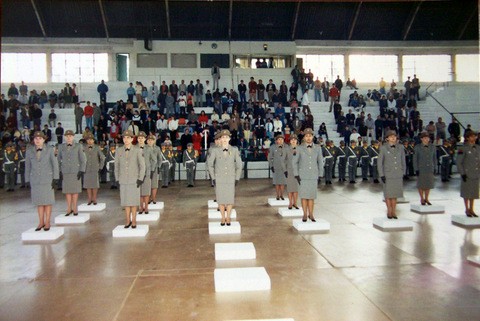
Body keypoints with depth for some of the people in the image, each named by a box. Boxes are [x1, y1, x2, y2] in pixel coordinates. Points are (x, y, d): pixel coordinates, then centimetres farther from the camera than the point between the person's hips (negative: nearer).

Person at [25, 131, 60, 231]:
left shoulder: (49, 150, -3)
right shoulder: (29, 151, 3)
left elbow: (55, 164, -2)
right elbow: (27, 167, 8)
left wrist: (55, 179, -6)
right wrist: (28, 181, 7)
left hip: (47, 179, -2)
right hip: (35, 180, 2)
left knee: (48, 201, 1)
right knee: (39, 201, 6)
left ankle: (47, 222, 9)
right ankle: (41, 222, 14)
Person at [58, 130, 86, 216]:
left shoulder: (78, 146, -3)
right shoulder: (61, 147, 4)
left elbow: (83, 159, -2)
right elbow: (58, 160, 10)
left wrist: (82, 171, -9)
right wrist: (59, 171, 2)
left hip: (76, 171, -2)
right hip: (65, 172, 2)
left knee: (75, 190, 2)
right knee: (67, 190, 4)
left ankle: (75, 208, 10)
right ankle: (69, 208, 11)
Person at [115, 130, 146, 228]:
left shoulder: (137, 150, -10)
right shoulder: (119, 150, -1)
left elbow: (142, 165, -8)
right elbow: (117, 166, 6)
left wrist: (140, 179, -12)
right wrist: (117, 179, 3)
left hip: (134, 179, -2)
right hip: (123, 180, 3)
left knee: (134, 200, 2)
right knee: (125, 201, 6)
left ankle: (134, 221, 13)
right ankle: (128, 220, 17)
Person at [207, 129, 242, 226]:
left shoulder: (234, 150, -5)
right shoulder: (215, 151, -8)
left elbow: (239, 164, 4)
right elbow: (210, 164, 3)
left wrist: (237, 178, 1)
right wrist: (213, 178, -2)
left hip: (231, 179, 1)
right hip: (219, 179, 0)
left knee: (230, 198, 3)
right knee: (221, 199, 4)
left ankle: (228, 217, 21)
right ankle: (223, 218, 21)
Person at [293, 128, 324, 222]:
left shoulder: (317, 148, 2)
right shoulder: (300, 148, -2)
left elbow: (320, 162, 8)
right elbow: (295, 162, 1)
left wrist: (320, 176, 5)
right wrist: (296, 175, -4)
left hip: (313, 176, 1)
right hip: (303, 176, -1)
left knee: (311, 196, 3)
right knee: (304, 196, 0)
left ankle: (311, 214, 13)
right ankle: (305, 214, 11)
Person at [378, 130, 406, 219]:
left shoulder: (400, 148, 2)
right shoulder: (383, 148, -7)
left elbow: (403, 162, 9)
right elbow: (379, 162, -5)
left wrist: (403, 174, 7)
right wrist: (381, 175, -10)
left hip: (398, 174, 3)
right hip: (387, 174, -3)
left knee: (395, 193, 8)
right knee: (388, 193, 3)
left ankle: (394, 212, 17)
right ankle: (389, 211, 18)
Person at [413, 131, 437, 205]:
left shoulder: (432, 147, 5)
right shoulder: (417, 147, -4)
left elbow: (434, 158, 11)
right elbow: (415, 159, -3)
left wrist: (434, 168, 6)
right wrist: (416, 169, -7)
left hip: (430, 169, 3)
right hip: (421, 169, -3)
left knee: (429, 184, 7)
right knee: (421, 184, 4)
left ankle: (426, 199, 22)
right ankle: (422, 199, 19)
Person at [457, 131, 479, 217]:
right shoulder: (463, 149, -9)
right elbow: (458, 162, -10)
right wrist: (462, 173, -13)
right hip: (467, 174, -5)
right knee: (467, 192, 3)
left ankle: (471, 209, 22)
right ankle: (467, 210, 15)